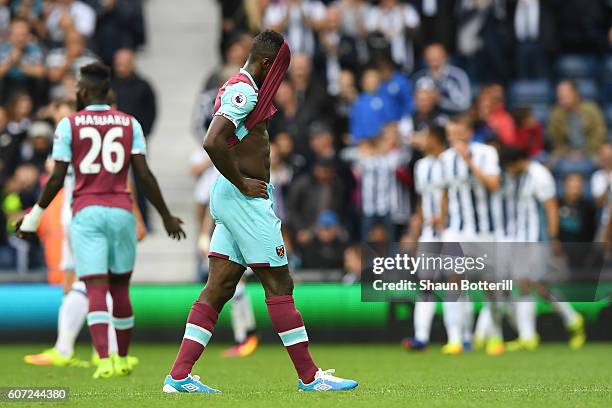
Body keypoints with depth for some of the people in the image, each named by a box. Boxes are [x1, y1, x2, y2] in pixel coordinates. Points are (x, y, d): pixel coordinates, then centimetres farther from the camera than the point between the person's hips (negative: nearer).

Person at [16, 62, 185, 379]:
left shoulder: (69, 124, 1)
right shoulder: (129, 124, 6)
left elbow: (57, 179, -2)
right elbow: (144, 175, 1)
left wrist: (34, 217, 9)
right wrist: (167, 216, 10)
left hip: (86, 213, -2)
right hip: (121, 211, 2)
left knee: (96, 290, -7)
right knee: (120, 288, 15)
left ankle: (104, 361, -23)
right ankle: (122, 360, 23)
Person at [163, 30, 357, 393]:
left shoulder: (237, 88, 18)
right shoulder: (244, 91, -15)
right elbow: (212, 143, -27)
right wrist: (242, 183, -18)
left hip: (232, 199, 10)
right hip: (246, 200, -10)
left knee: (218, 288, 7)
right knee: (279, 286, -4)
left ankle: (179, 376, 3)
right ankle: (310, 377, 1)